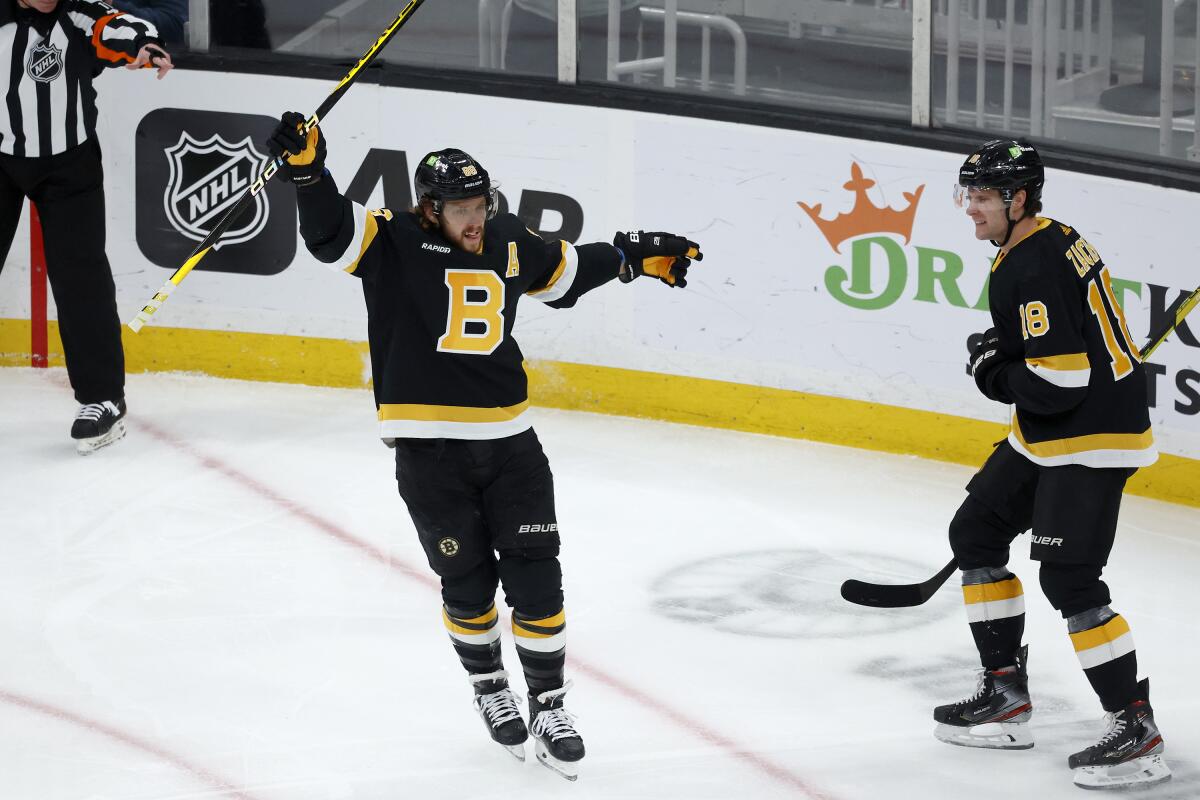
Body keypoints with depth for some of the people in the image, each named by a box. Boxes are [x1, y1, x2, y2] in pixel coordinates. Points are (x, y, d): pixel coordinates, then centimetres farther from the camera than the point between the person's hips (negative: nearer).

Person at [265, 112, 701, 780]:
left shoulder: (509, 243, 6)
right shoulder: (393, 242, -7)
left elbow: (564, 270, 25)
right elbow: (331, 230, -22)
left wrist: (637, 257, 27)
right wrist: (307, 167, -39)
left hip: (508, 441, 3)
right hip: (429, 449, -3)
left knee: (535, 578, 1)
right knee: (468, 583, 7)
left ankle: (550, 707, 14)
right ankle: (489, 686, 33)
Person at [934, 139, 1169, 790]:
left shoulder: (1035, 270, -22)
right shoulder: (1050, 242, 11)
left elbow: (1058, 381, -27)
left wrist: (994, 372, -11)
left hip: (1092, 439, -11)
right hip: (1049, 436, 11)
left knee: (1068, 578, -15)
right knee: (975, 533, 15)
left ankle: (1138, 733, -10)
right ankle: (1006, 696, 22)